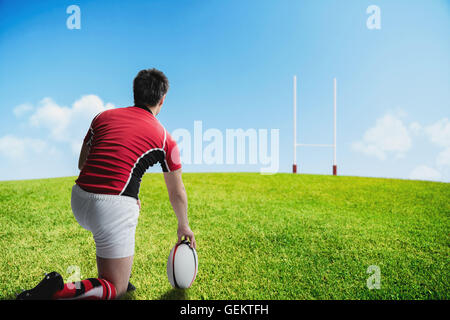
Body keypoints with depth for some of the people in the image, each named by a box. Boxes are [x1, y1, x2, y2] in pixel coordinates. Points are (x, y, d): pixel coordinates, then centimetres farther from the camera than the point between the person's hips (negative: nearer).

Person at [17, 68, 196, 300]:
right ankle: (57, 291, -13)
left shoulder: (104, 116, 14)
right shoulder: (164, 138, 6)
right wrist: (184, 226, 32)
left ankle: (107, 276, 34)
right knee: (116, 290, 13)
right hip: (114, 208, -5)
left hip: (78, 202, 6)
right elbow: (177, 193, 15)